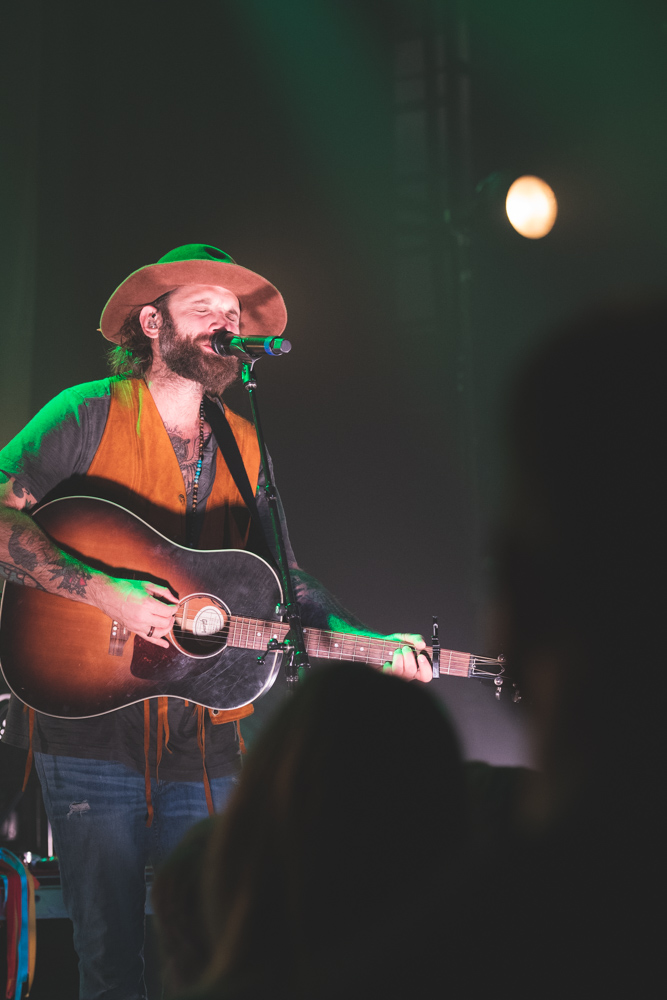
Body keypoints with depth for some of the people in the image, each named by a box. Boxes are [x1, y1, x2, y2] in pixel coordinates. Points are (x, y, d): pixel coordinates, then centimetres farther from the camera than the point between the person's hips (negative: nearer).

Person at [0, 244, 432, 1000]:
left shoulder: (242, 446, 13)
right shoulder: (90, 415, -4)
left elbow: (284, 583, 16)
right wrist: (103, 591, -23)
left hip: (205, 749, 5)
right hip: (93, 734, -5)